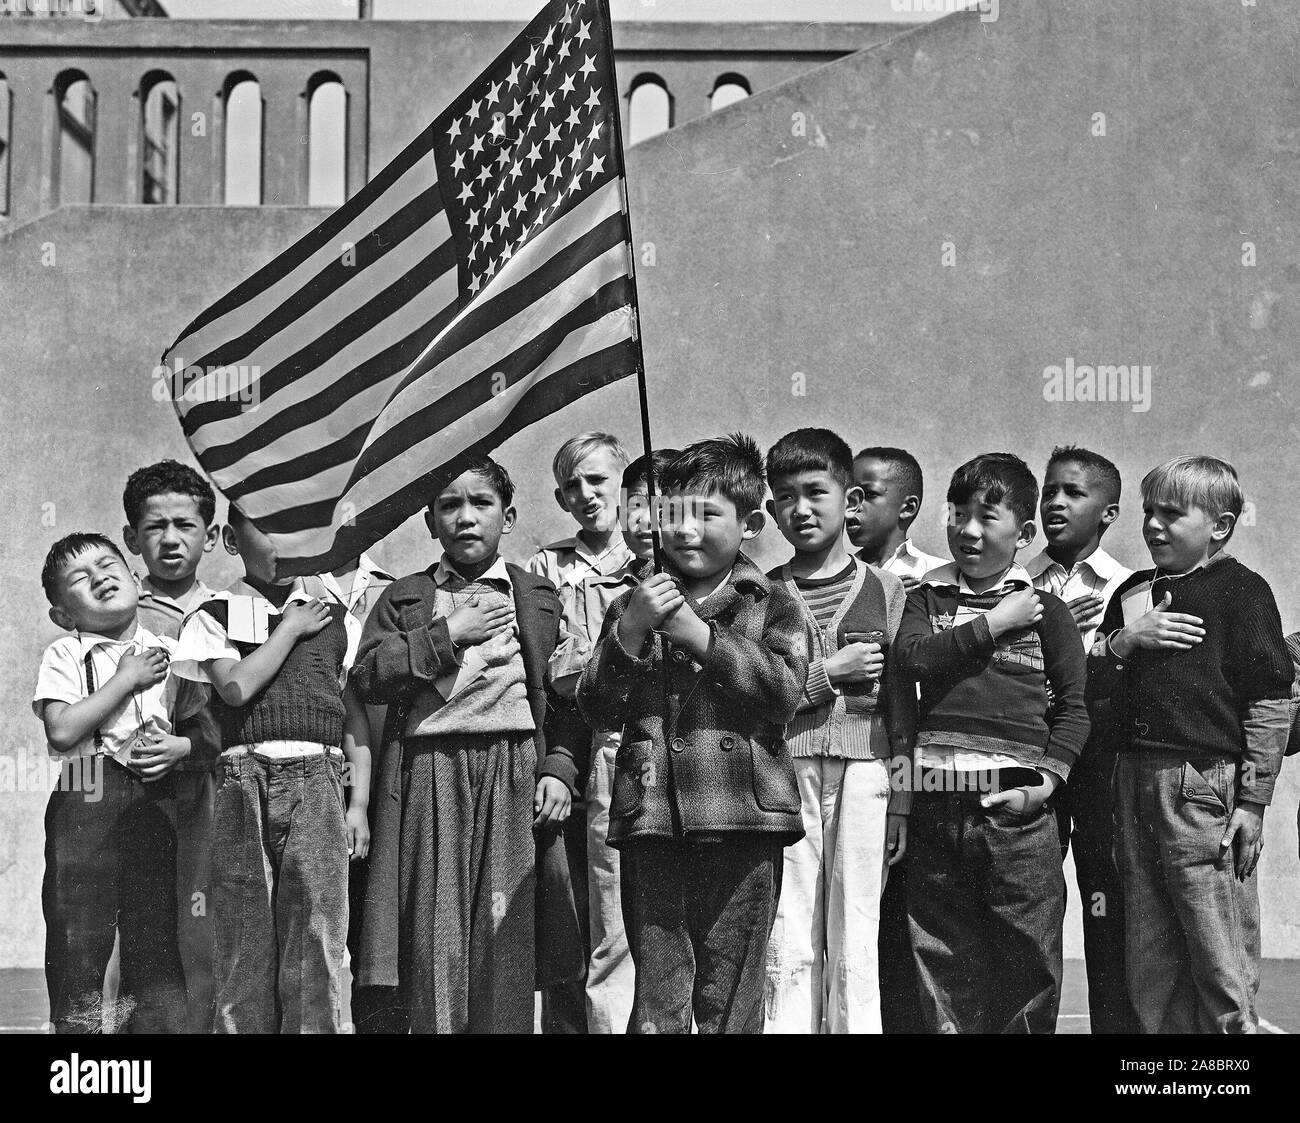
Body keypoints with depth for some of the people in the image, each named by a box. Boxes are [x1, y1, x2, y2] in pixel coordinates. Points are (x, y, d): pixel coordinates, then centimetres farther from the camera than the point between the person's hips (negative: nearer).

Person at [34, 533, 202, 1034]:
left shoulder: (168, 653, 12)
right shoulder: (64, 655, 1)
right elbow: (62, 730, -14)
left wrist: (180, 746, -5)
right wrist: (127, 678, -10)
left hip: (154, 802, 3)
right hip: (85, 804, -3)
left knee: (156, 936, 6)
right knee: (79, 937, -1)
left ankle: (161, 1024, 15)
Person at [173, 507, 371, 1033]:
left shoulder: (335, 620, 15)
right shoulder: (212, 617, 10)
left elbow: (355, 717, 13)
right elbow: (236, 687, -9)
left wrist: (359, 803, 5)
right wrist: (291, 629, 0)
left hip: (318, 783, 1)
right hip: (244, 785, -1)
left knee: (316, 944, -5)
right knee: (244, 945, 0)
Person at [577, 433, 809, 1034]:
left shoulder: (771, 604, 8)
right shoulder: (634, 605, 15)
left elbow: (784, 690, -9)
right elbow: (597, 709, 7)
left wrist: (699, 636, -12)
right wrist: (630, 633, -8)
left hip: (742, 822, -2)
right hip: (652, 822, 2)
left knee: (730, 1004, 3)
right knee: (656, 1002, 2)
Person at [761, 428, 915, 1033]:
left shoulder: (885, 590, 9)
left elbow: (903, 706, 8)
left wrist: (901, 802, 3)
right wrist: (827, 673, -7)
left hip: (864, 774, 0)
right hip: (785, 772, 0)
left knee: (854, 947, 2)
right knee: (787, 945, 2)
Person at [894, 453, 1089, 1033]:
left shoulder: (1045, 609, 7)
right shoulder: (926, 598, 12)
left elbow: (1074, 706, 5)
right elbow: (913, 657, -8)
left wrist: (1047, 779, -7)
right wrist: (994, 622, -8)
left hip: (1015, 808, -2)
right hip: (936, 807, 2)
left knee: (1027, 961, 1)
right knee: (939, 960, 8)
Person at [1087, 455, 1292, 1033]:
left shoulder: (1241, 590, -3)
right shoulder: (1133, 593, 16)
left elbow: (1269, 704, -6)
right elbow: (1093, 693, 14)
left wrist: (1253, 801, -10)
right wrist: (1126, 640, -4)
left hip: (1205, 784, -6)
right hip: (1136, 781, 6)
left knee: (1222, 964, -4)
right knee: (1149, 966, 11)